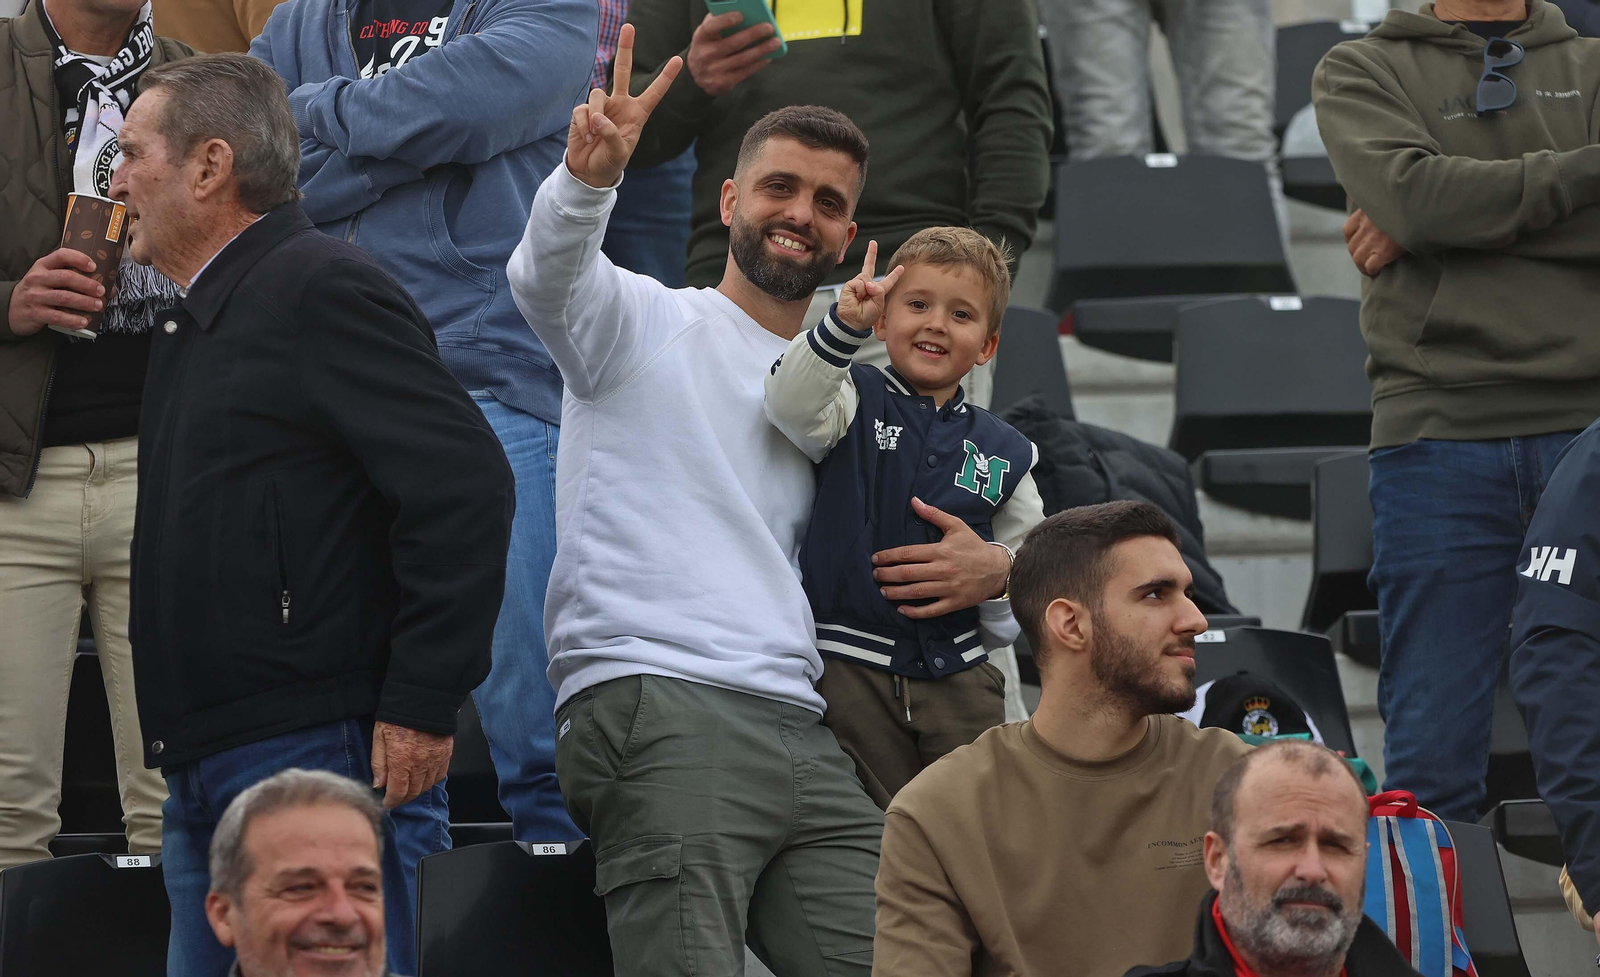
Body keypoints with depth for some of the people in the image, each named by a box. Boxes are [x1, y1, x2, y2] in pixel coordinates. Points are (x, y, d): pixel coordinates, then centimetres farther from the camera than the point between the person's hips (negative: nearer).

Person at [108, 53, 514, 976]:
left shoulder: (324, 291, -9)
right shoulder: (199, 320, 22)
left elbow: (465, 486, -17)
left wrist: (420, 705, -19)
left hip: (316, 761, -10)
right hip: (207, 777, 10)